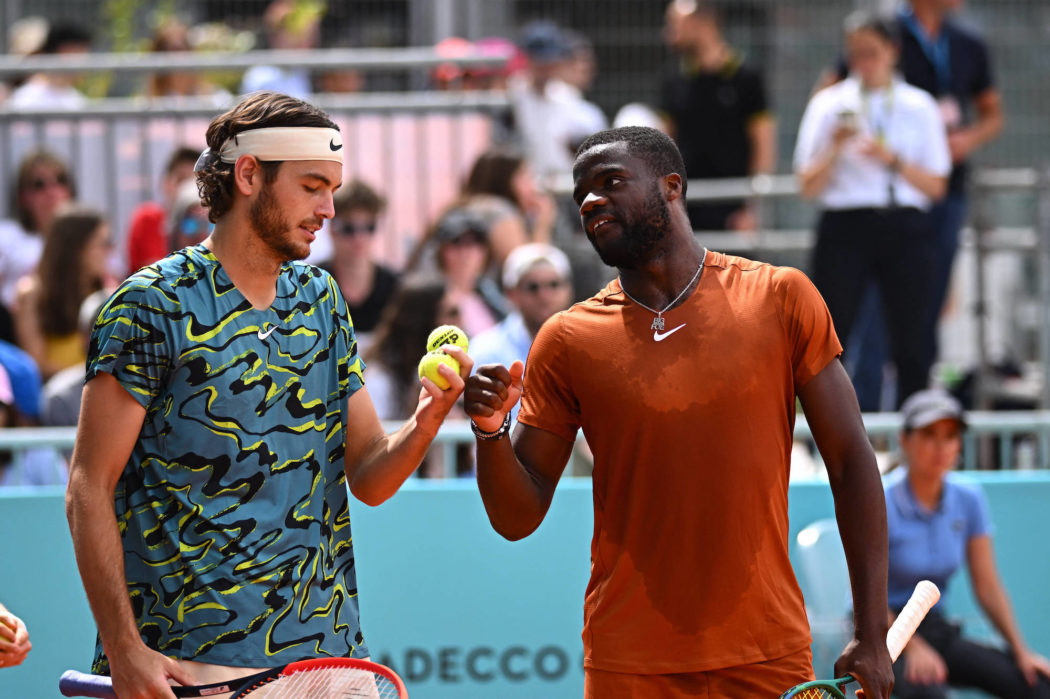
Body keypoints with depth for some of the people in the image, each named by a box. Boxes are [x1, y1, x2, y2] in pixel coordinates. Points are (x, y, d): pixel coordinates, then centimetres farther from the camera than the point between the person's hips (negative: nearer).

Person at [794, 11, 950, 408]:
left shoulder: (919, 107, 9)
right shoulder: (830, 105, 6)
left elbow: (936, 186, 5)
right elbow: (808, 185, 4)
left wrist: (892, 159, -10)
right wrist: (836, 148, -12)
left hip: (906, 229, 1)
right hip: (845, 229, -1)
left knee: (913, 344, 0)